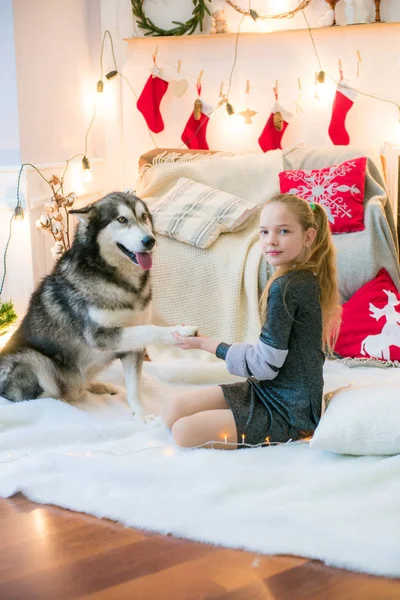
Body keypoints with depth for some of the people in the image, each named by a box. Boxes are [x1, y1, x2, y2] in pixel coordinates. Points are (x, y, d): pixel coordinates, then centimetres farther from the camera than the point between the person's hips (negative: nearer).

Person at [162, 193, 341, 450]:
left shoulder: (285, 287, -24)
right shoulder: (307, 279, 5)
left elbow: (265, 364, -20)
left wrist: (206, 344, -10)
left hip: (287, 412, -9)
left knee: (184, 431, -16)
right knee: (175, 409, 5)